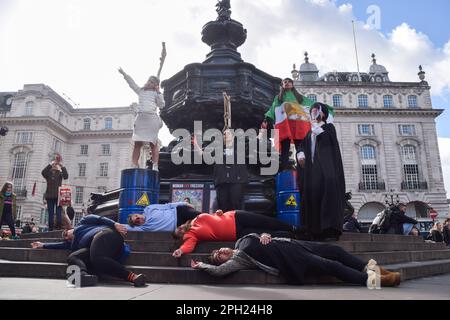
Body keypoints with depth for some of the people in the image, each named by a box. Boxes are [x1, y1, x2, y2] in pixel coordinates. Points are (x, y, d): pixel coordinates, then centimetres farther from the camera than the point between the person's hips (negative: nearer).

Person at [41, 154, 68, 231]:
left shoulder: (60, 173, 8)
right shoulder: (48, 172, 10)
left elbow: (66, 176, -11)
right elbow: (43, 172, -12)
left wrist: (62, 167, -18)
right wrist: (50, 165, -17)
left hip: (58, 195, -1)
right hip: (50, 195, 1)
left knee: (59, 212, -5)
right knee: (51, 213, 3)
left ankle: (59, 227, -7)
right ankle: (50, 228, 4)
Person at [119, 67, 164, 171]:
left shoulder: (156, 93, 16)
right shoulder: (141, 91, 26)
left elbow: (161, 105, 5)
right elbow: (131, 83, 28)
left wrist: (158, 92, 3)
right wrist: (124, 73, 24)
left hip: (152, 118, -2)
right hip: (140, 118, 2)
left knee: (153, 144, -6)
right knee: (137, 144, -6)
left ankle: (155, 166, -8)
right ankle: (135, 166, -8)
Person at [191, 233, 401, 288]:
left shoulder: (242, 241, 15)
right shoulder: (237, 259, -7)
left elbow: (259, 235, 20)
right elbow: (219, 270, -21)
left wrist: (264, 235, -2)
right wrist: (201, 266, -10)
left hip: (287, 244, 8)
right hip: (288, 260, -8)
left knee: (334, 250, 4)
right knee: (331, 266, -15)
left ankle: (368, 268, 16)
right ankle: (369, 278, -8)